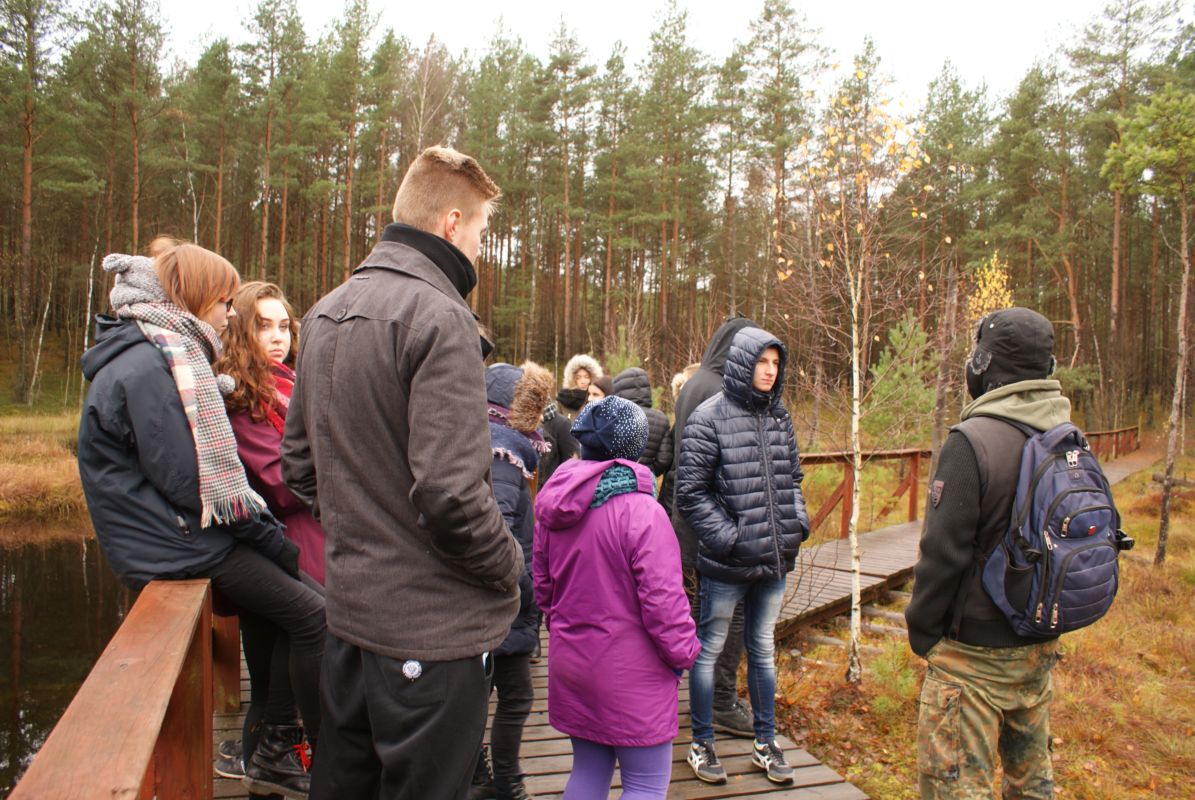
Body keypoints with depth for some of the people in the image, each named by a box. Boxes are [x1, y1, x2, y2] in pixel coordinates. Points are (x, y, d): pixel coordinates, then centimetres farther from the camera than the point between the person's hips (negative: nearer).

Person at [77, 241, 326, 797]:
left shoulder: (162, 359, 14)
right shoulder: (148, 368, -18)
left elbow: (210, 469, 13)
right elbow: (197, 484, -22)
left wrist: (266, 530, 5)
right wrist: (272, 539, -13)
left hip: (184, 532, 9)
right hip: (178, 547, -9)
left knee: (284, 596, 6)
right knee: (311, 615, -8)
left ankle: (276, 744, 13)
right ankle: (325, 755, 6)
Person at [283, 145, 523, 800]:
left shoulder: (325, 314, 9)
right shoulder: (436, 315, -19)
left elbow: (298, 463, 14)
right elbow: (449, 491, -26)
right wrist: (509, 567, -9)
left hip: (350, 610, 9)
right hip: (434, 625, -8)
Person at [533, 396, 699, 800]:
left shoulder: (552, 509, 1)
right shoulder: (641, 511, -21)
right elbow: (663, 599, -21)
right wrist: (682, 653, -6)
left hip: (570, 661, 7)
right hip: (630, 675, -7)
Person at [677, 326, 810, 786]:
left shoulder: (779, 416, 7)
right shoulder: (710, 417, -11)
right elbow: (689, 492, -12)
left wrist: (798, 522, 3)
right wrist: (726, 537, -17)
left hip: (775, 560, 6)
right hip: (727, 563, -6)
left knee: (763, 650, 19)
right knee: (709, 650, 9)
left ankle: (765, 743, 35)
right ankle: (701, 744, 26)